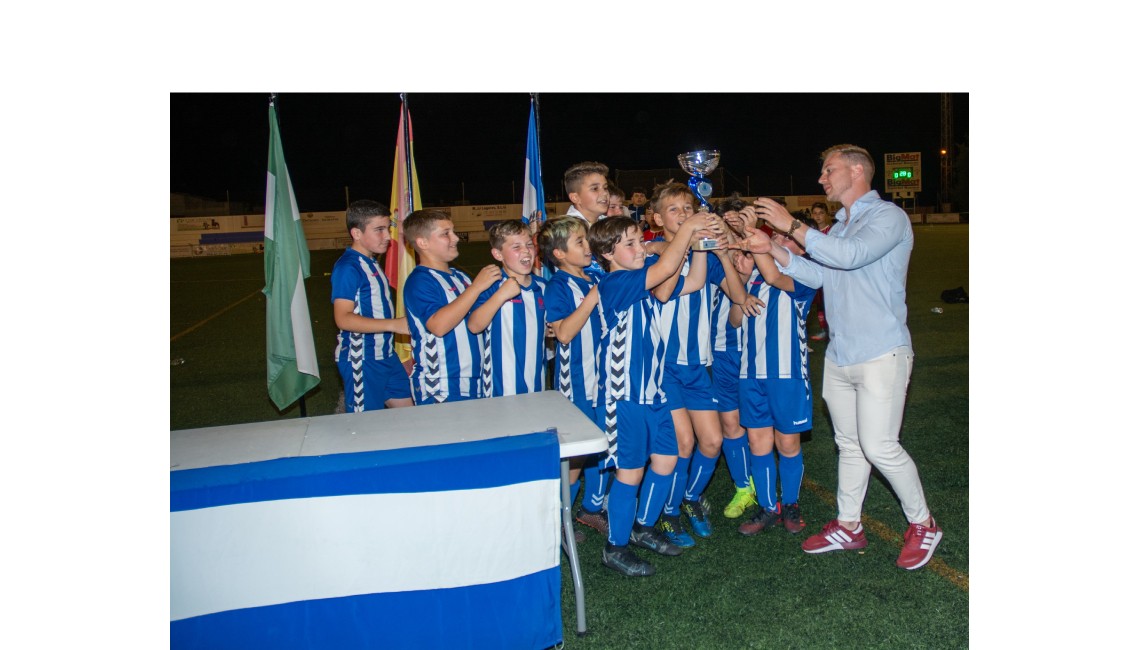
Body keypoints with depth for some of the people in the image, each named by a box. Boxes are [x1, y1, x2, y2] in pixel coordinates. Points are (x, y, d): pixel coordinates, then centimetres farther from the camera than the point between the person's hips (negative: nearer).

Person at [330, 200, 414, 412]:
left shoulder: (372, 264, 12)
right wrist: (393, 324, -30)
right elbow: (343, 318, -25)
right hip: (361, 360, -9)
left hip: (386, 355, 9)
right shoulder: (348, 267, -16)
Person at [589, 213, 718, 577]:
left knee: (666, 461, 16)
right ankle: (615, 547, 19)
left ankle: (643, 527, 36)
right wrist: (687, 229, -16)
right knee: (631, 471, 1)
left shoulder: (646, 285, 10)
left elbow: (694, 280, 13)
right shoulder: (615, 284, -17)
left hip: (653, 390, 9)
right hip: (625, 394, -9)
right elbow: (666, 267, -27)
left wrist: (697, 242, 1)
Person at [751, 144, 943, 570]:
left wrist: (792, 226, -23)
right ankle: (848, 527, 26)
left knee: (879, 446, -7)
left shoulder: (888, 217, -8)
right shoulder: (838, 227, 18)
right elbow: (814, 273, 7)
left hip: (880, 355, -8)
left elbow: (851, 255, -26)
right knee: (849, 444, 14)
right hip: (839, 356, 8)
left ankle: (922, 524, 14)